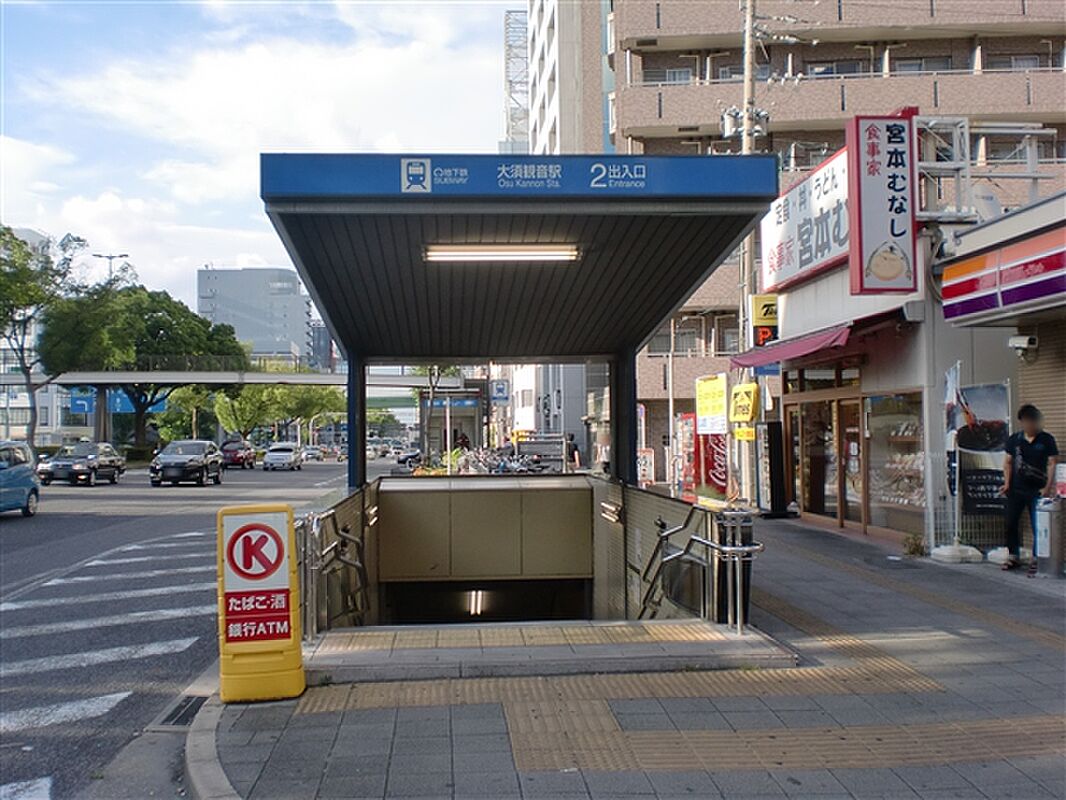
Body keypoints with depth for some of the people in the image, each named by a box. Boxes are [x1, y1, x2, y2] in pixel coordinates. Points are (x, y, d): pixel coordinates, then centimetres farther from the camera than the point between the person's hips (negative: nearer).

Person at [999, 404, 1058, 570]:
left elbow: (1052, 464, -4)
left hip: (1037, 490, -3)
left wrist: (1048, 487, -13)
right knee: (1011, 523, 7)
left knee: (1038, 526, -2)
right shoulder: (1014, 439, 5)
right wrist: (1007, 483, 0)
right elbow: (1008, 462, 10)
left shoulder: (1047, 440, -2)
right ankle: (1014, 556, 20)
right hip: (1016, 489, 3)